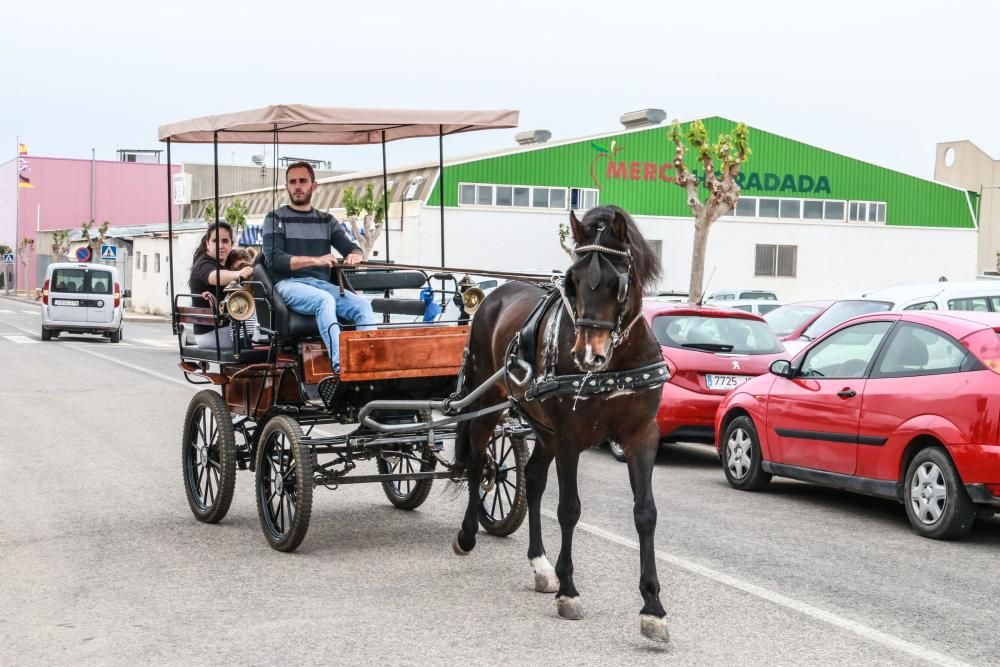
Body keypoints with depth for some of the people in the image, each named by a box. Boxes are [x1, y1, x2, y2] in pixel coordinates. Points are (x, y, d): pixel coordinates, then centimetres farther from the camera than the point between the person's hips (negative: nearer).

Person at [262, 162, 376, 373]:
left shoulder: (327, 221, 22)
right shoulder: (276, 219, 10)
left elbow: (351, 248, 12)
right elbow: (274, 260, -5)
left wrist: (355, 255, -16)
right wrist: (315, 260, -19)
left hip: (322, 283, 4)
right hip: (289, 283, -4)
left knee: (363, 305, -25)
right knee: (324, 299, -36)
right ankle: (340, 366, -50)